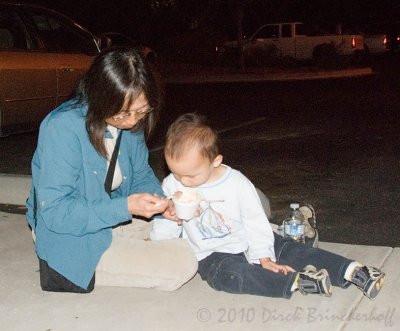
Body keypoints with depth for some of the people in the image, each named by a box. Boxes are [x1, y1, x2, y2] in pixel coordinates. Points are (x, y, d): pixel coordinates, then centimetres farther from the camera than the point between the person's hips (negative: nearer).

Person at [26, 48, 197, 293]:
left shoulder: (130, 123, -6)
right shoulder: (62, 128, -27)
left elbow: (142, 175, 9)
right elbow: (55, 212, -27)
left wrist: (160, 203, -13)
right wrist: (126, 207, -32)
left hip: (112, 224, 8)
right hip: (71, 239, -8)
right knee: (183, 262, -15)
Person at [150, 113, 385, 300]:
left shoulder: (237, 183, -12)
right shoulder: (172, 185, -7)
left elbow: (256, 222, -4)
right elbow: (165, 230, -1)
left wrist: (264, 257, -9)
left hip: (247, 243, 1)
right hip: (211, 255, -1)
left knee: (290, 250, -16)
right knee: (229, 274, -33)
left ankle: (352, 271, -14)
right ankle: (296, 282, -36)